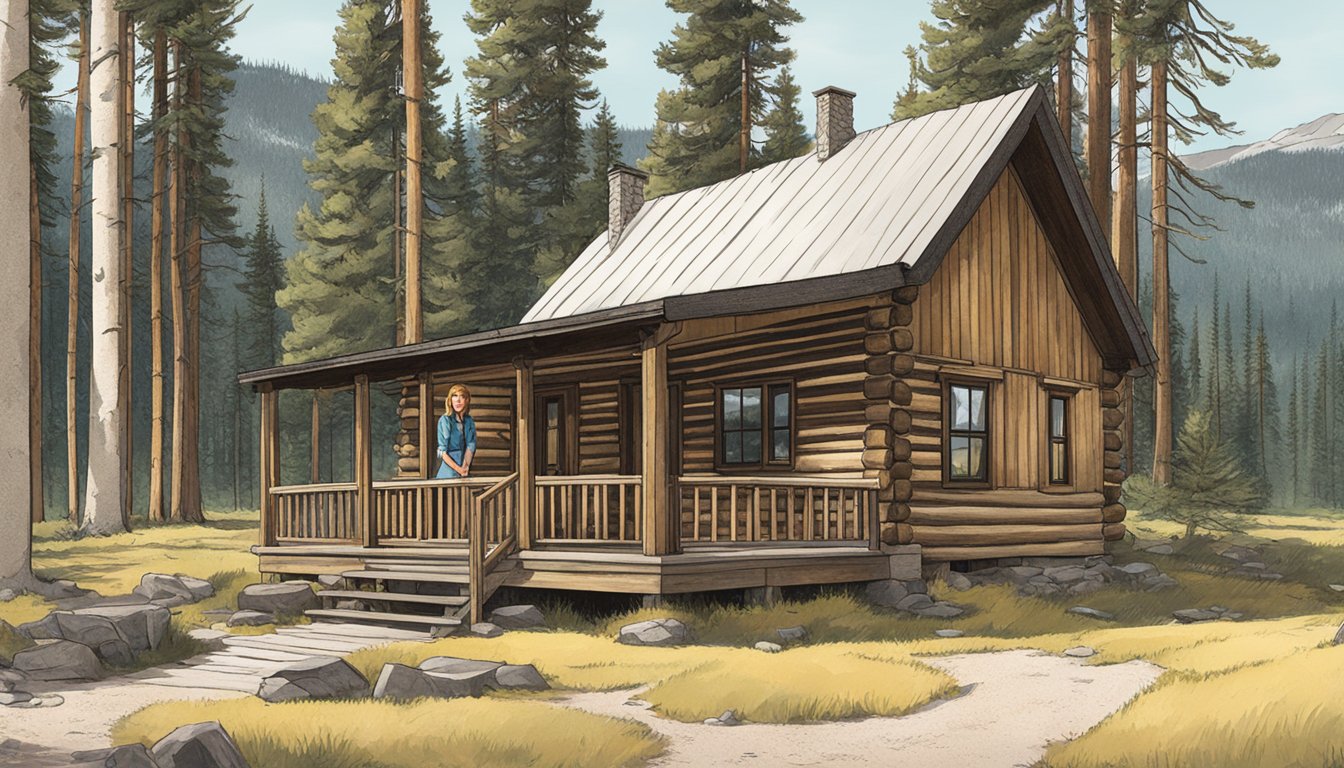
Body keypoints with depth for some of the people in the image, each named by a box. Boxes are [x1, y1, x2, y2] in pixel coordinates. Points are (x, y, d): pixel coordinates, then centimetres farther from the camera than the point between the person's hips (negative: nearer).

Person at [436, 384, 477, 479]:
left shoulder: (470, 421, 6)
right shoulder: (444, 420, -6)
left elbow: (471, 447, 0)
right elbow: (442, 452, -9)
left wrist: (465, 468, -16)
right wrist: (459, 469, -16)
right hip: (449, 472, -4)